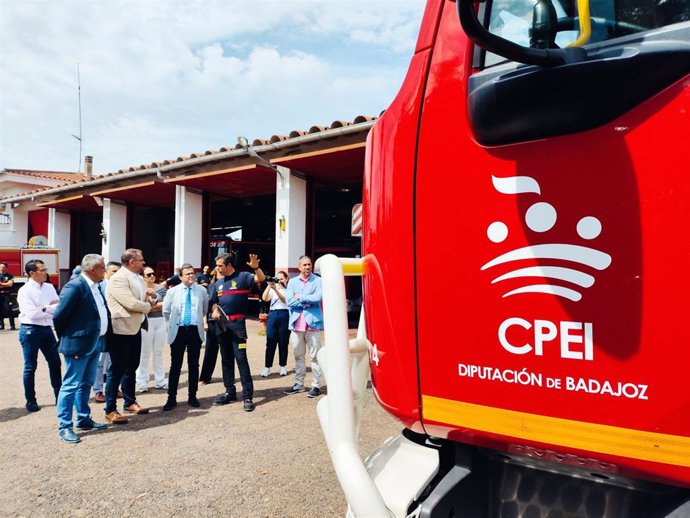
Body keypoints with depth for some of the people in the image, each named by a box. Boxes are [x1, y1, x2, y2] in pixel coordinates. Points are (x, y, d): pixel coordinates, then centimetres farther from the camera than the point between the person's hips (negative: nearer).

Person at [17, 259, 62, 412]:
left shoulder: (49, 287, 5)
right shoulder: (25, 290, -11)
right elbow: (32, 314, -19)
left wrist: (44, 308, -16)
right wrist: (50, 309, -8)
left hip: (46, 329, 5)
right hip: (30, 330, -5)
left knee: (55, 363, 9)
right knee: (30, 367, 5)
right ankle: (30, 401, 18)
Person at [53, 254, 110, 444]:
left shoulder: (96, 286, 9)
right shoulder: (75, 286, -17)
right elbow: (59, 316, -17)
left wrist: (101, 337, 14)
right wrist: (67, 338, -5)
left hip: (95, 342, 9)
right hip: (79, 343, -9)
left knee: (86, 384, 17)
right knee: (71, 385, 1)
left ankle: (84, 419, 29)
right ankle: (64, 426, 11)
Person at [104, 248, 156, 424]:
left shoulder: (137, 278, 12)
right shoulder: (118, 279, -17)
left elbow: (147, 301, 20)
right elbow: (132, 304, -25)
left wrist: (150, 296, -3)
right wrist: (148, 306, -6)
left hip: (135, 328, 9)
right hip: (121, 330, -9)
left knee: (131, 367, 17)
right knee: (117, 370, -1)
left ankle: (130, 402, 30)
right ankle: (110, 409, 10)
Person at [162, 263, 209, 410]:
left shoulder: (202, 291, 2)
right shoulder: (173, 291, 0)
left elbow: (205, 309, 16)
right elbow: (166, 311, 11)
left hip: (195, 331, 1)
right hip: (178, 331, -1)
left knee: (193, 365, 7)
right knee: (175, 365, 4)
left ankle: (192, 397, 17)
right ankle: (172, 398, 11)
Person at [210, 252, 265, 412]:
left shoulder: (242, 277, -4)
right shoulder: (218, 283, 15)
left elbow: (261, 279, -16)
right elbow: (214, 302, 20)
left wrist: (255, 267, -34)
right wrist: (214, 311, -1)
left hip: (237, 324, -7)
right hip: (222, 325, 7)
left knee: (241, 359, -8)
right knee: (226, 360, 12)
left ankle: (248, 396, -3)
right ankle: (230, 392, 23)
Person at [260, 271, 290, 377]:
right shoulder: (272, 289, 15)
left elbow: (285, 300, -12)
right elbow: (265, 298, -1)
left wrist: (275, 289, -23)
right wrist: (269, 285, -10)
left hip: (284, 315, -2)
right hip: (272, 315, 2)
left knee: (283, 343, 4)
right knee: (270, 343, 0)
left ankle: (283, 366, 14)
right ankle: (267, 367, 3)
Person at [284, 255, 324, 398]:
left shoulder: (318, 281, 1)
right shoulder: (292, 282, 9)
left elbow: (317, 298, -16)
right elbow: (289, 302, -3)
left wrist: (300, 297, -6)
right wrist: (308, 302, -10)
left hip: (313, 323, -3)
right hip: (296, 323, 3)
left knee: (315, 356, 0)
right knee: (298, 355, 11)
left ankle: (316, 385, 7)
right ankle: (299, 384, 21)